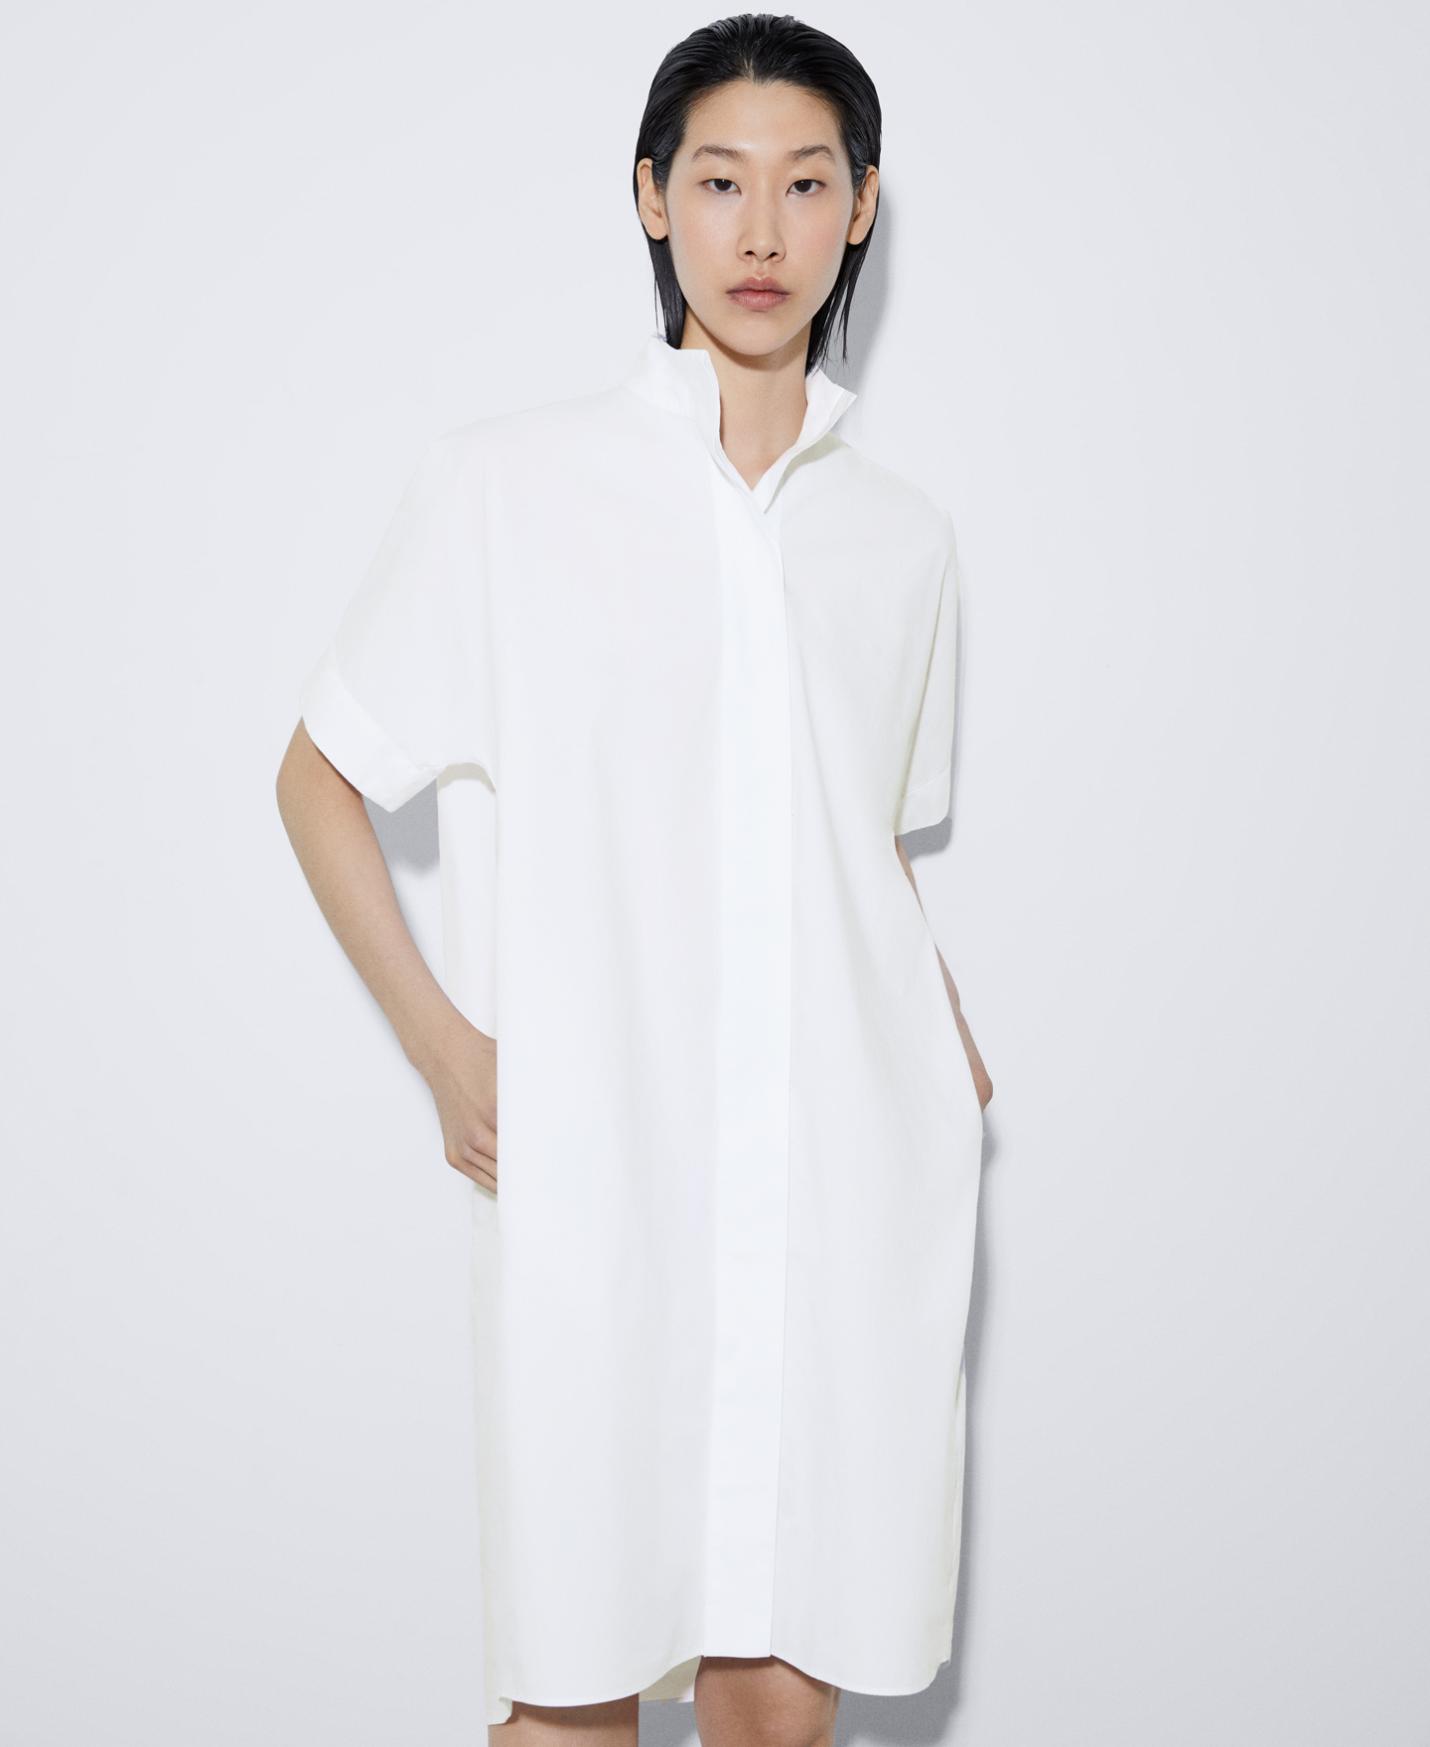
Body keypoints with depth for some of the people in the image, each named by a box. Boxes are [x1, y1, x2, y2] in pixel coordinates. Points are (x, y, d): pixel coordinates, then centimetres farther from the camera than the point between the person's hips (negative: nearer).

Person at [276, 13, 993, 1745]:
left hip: (850, 1190, 3)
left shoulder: (900, 535, 14)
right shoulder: (508, 482, 3)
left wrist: (949, 1046, 9)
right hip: (599, 1183, -2)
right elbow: (318, 775, 8)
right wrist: (440, 1040, -2)